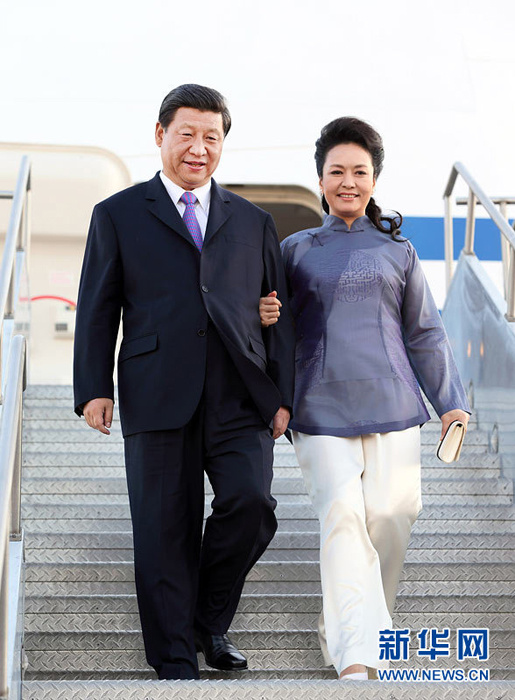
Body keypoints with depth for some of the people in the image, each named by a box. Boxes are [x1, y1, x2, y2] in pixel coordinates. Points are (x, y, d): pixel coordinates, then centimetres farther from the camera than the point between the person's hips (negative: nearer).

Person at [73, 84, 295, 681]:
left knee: (251, 504, -15)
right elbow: (96, 310, 7)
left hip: (240, 397, 2)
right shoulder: (118, 215, 12)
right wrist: (94, 387, -4)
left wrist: (284, 395, 8)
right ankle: (175, 663, 13)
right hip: (158, 399, -1)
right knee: (165, 531, 0)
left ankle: (210, 619, 11)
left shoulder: (253, 222, 18)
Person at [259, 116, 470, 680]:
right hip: (321, 409, -1)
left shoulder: (396, 251, 13)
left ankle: (342, 626, 18)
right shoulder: (296, 249, 12)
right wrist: (265, 316, -6)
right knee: (342, 517, -15)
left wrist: (450, 401, 10)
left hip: (390, 404, 2)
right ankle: (357, 659, -18)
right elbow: (279, 329, 17)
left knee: (389, 518, -4)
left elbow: (424, 333, 16)